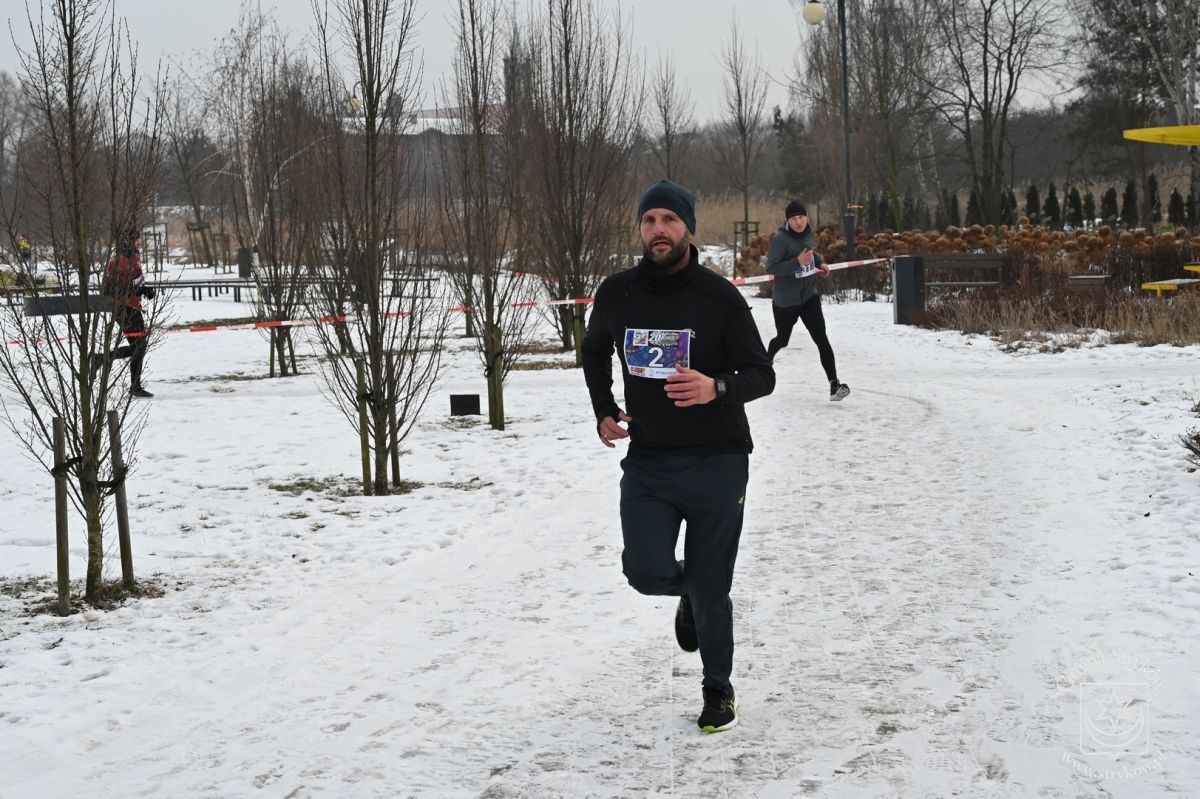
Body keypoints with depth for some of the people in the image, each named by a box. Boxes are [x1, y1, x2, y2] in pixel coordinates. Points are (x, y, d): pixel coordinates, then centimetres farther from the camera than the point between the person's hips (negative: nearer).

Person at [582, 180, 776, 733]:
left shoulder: (719, 297, -10)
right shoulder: (616, 294, 0)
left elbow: (762, 374, -8)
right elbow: (595, 352, 20)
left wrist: (717, 387, -29)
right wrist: (603, 411, 5)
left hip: (717, 463, -2)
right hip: (648, 460, 2)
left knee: (711, 590, 3)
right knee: (647, 572, -12)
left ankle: (718, 689, 28)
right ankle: (689, 591, 27)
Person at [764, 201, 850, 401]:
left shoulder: (809, 234, 1)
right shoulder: (781, 240, -19)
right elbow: (771, 268, -24)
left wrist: (820, 261, 3)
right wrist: (798, 262, -32)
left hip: (809, 296, 4)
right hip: (785, 300, -4)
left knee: (821, 339, -10)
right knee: (782, 339, 17)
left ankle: (834, 384, -15)